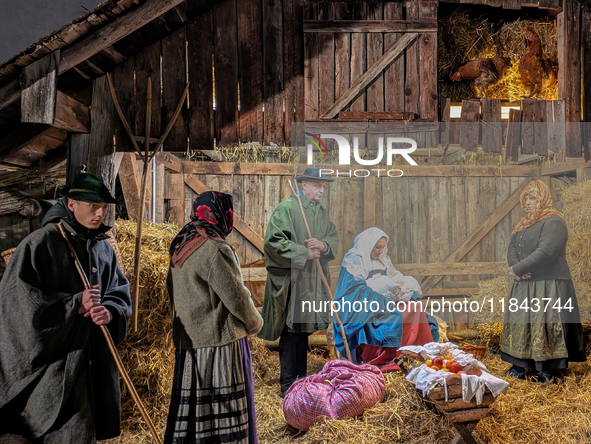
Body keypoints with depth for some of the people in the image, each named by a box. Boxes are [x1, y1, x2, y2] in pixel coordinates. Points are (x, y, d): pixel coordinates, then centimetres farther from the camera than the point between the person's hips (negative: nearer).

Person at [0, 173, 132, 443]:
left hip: (94, 358, 6)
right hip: (54, 361, -6)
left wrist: (110, 311, -14)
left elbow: (121, 292, 9)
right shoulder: (40, 243, -9)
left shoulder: (103, 248, 9)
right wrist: (75, 304, -18)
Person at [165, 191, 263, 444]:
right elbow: (236, 297, -17)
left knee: (192, 407, 15)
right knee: (224, 414, 3)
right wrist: (255, 324, 1)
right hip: (219, 342, -8)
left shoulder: (180, 248, 9)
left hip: (187, 342, 8)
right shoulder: (216, 250, -18)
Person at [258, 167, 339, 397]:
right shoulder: (286, 208, -10)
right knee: (291, 330, -3)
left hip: (313, 281, 7)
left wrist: (323, 245, -9)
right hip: (291, 279, -7)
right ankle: (287, 385, 8)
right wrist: (304, 253, -16)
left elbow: (334, 238, 14)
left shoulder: (321, 211, 14)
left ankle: (301, 379, 27)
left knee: (304, 328, 15)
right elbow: (274, 240, -17)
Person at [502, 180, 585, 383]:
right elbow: (512, 248, 10)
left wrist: (518, 269, -17)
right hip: (524, 285, 8)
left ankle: (548, 369, 7)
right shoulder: (524, 224, 16)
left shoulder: (553, 222, -12)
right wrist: (516, 269, -10)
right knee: (521, 322, 10)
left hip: (548, 285, -8)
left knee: (544, 325, -5)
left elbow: (545, 252, -23)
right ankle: (524, 365, 21)